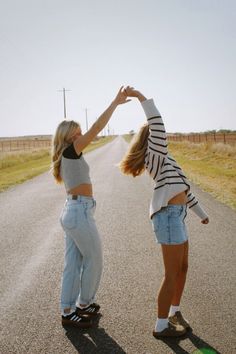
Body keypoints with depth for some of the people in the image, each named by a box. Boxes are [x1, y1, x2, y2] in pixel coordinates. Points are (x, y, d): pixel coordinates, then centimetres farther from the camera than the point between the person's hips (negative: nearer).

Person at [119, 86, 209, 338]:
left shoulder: (163, 158, 24)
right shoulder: (155, 153, -4)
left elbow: (182, 186, 27)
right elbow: (157, 123, -23)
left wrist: (200, 213, 31)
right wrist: (140, 97, -25)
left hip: (175, 215, 10)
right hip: (168, 215, -10)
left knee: (183, 267, 17)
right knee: (173, 274, -4)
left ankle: (174, 312, 32)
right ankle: (161, 326, 7)